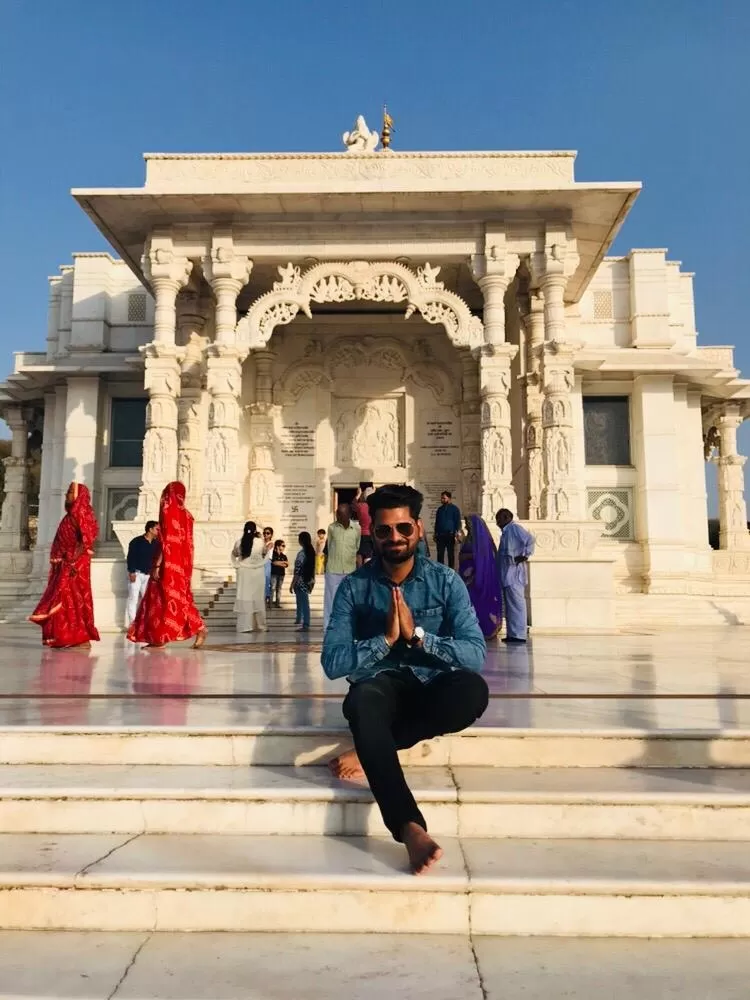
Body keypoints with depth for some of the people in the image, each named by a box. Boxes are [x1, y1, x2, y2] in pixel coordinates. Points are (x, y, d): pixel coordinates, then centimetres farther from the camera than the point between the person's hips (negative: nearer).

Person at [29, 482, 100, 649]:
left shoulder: (82, 514, -9)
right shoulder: (70, 516, 19)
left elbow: (85, 540, -19)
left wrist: (74, 561, -25)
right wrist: (57, 562, 17)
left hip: (75, 563, -9)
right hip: (65, 565, 9)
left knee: (74, 598, -10)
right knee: (66, 599, 8)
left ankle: (81, 638, -8)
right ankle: (67, 637, 11)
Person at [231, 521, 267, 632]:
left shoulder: (239, 542, -3)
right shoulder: (260, 542, -8)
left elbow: (234, 554, 12)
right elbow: (265, 554, 7)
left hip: (243, 573, 1)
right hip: (257, 573, -1)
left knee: (245, 597, 3)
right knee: (258, 598, 6)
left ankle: (245, 625, 2)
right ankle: (262, 626, 13)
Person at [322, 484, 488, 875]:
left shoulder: (446, 581, -1)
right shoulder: (354, 587, -1)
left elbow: (475, 654, -11)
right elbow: (332, 662, -8)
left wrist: (417, 634, -21)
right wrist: (385, 638, -19)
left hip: (434, 688, 1)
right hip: (380, 686, -1)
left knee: (473, 690, -34)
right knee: (362, 702, -38)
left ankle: (371, 752, -20)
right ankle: (410, 828, -41)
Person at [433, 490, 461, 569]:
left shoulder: (454, 509, 0)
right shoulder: (439, 509, 14)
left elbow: (458, 522, -2)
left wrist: (456, 532, -12)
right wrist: (436, 534, 14)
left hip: (450, 535, -4)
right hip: (440, 535, 4)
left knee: (451, 554, 2)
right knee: (440, 554, 3)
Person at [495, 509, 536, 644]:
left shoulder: (514, 528, -9)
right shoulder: (506, 532, 19)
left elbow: (530, 539, -21)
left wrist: (525, 555, -17)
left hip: (514, 574, -10)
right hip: (507, 575, 10)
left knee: (516, 604, -8)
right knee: (509, 605, 11)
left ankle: (519, 634, -7)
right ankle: (512, 634, 16)